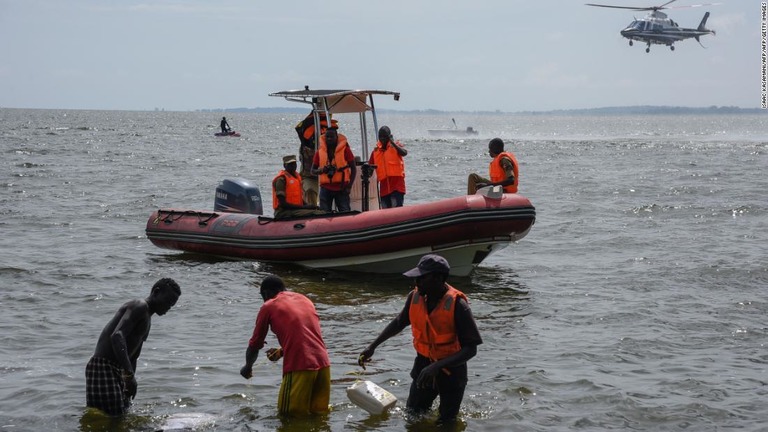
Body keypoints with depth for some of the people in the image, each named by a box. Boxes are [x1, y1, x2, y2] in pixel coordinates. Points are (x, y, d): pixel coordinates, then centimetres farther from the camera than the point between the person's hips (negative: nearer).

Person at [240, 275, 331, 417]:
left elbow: (255, 344, 13)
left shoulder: (268, 307, 6)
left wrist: (248, 368, 32)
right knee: (320, 412, 16)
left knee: (290, 415, 6)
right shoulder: (304, 299, 21)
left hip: (299, 367, -5)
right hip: (323, 363, 5)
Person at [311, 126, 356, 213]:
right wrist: (321, 170, -10)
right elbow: (313, 170, 13)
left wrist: (349, 186, -7)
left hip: (341, 188, -2)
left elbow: (353, 169, 2)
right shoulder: (320, 151, 7)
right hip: (326, 188, 2)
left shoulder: (345, 150, 0)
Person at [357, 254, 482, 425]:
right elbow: (399, 322, 11)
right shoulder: (415, 297, -10)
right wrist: (372, 346, 10)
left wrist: (437, 367, -35)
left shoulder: (457, 305, -27)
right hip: (424, 366, 5)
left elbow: (470, 349, -26)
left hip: (451, 370, -5)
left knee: (445, 423, 7)